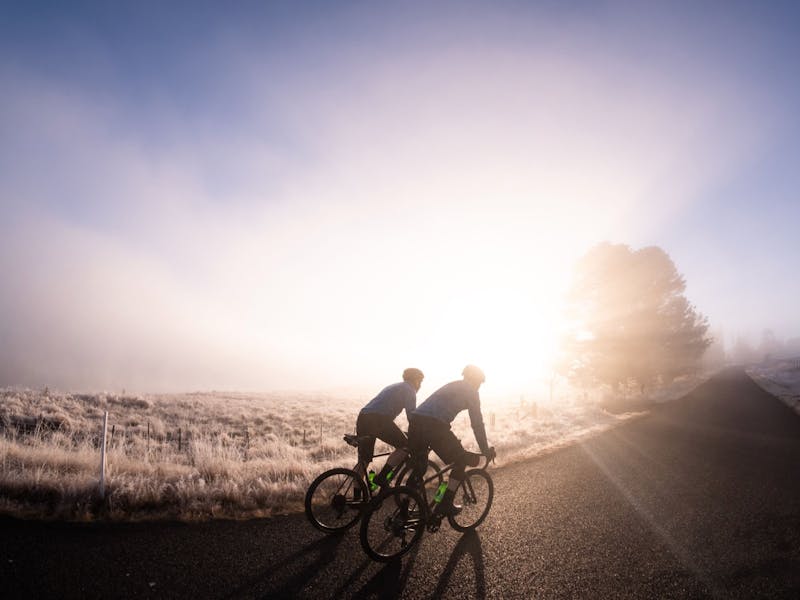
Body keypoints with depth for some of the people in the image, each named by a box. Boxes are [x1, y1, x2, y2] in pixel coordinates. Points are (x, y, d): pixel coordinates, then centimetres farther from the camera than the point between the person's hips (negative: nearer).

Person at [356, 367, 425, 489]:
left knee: (363, 461, 13)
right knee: (405, 446, 5)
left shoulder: (393, 387, 34)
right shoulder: (409, 390, 9)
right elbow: (411, 415, -1)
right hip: (378, 419, -8)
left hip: (362, 418, 8)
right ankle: (381, 478, -2)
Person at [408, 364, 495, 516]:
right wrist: (485, 450, 17)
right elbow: (477, 423, 7)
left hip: (415, 420, 8)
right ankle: (445, 505, 12)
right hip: (433, 425, -7)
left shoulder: (451, 386, 33)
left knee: (418, 464, 26)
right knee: (460, 461, 13)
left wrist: (451, 442, 53)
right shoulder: (471, 392, 11)